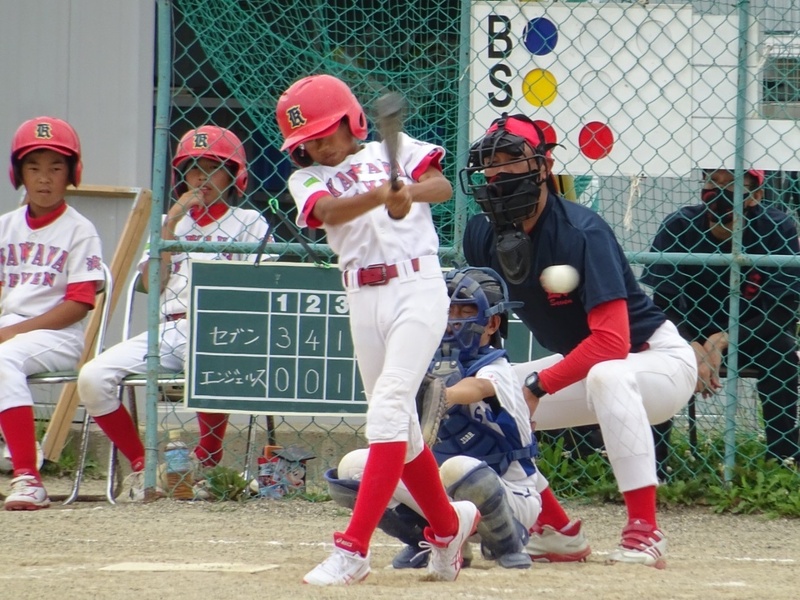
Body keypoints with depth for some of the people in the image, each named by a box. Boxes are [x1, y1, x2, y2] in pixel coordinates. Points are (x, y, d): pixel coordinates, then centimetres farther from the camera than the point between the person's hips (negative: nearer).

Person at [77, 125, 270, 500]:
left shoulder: (248, 223, 13)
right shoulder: (170, 222, 23)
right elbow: (152, 283, 8)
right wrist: (172, 223, 3)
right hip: (169, 328, 4)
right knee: (93, 378, -19)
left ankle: (207, 461, -15)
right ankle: (141, 466, -3)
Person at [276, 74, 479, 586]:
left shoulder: (394, 149, 6)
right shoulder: (307, 180, 10)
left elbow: (442, 186, -10)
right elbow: (330, 211, -13)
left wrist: (411, 192, -32)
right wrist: (381, 196, -33)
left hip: (417, 289, -5)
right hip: (363, 301, 5)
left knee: (388, 409, -16)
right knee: (399, 425, 11)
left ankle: (354, 549, -22)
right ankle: (448, 525, 33)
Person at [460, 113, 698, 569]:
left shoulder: (581, 233, -28)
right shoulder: (484, 234, -5)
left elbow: (611, 342, -34)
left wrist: (539, 386, -32)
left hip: (658, 361, -8)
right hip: (581, 365, 8)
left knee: (607, 377, -41)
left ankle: (645, 531, -36)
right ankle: (555, 530, 10)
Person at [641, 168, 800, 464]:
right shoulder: (678, 228, -16)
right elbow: (660, 302, -21)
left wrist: (721, 342, -33)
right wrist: (692, 349, -40)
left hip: (752, 335, -1)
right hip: (689, 332, 1)